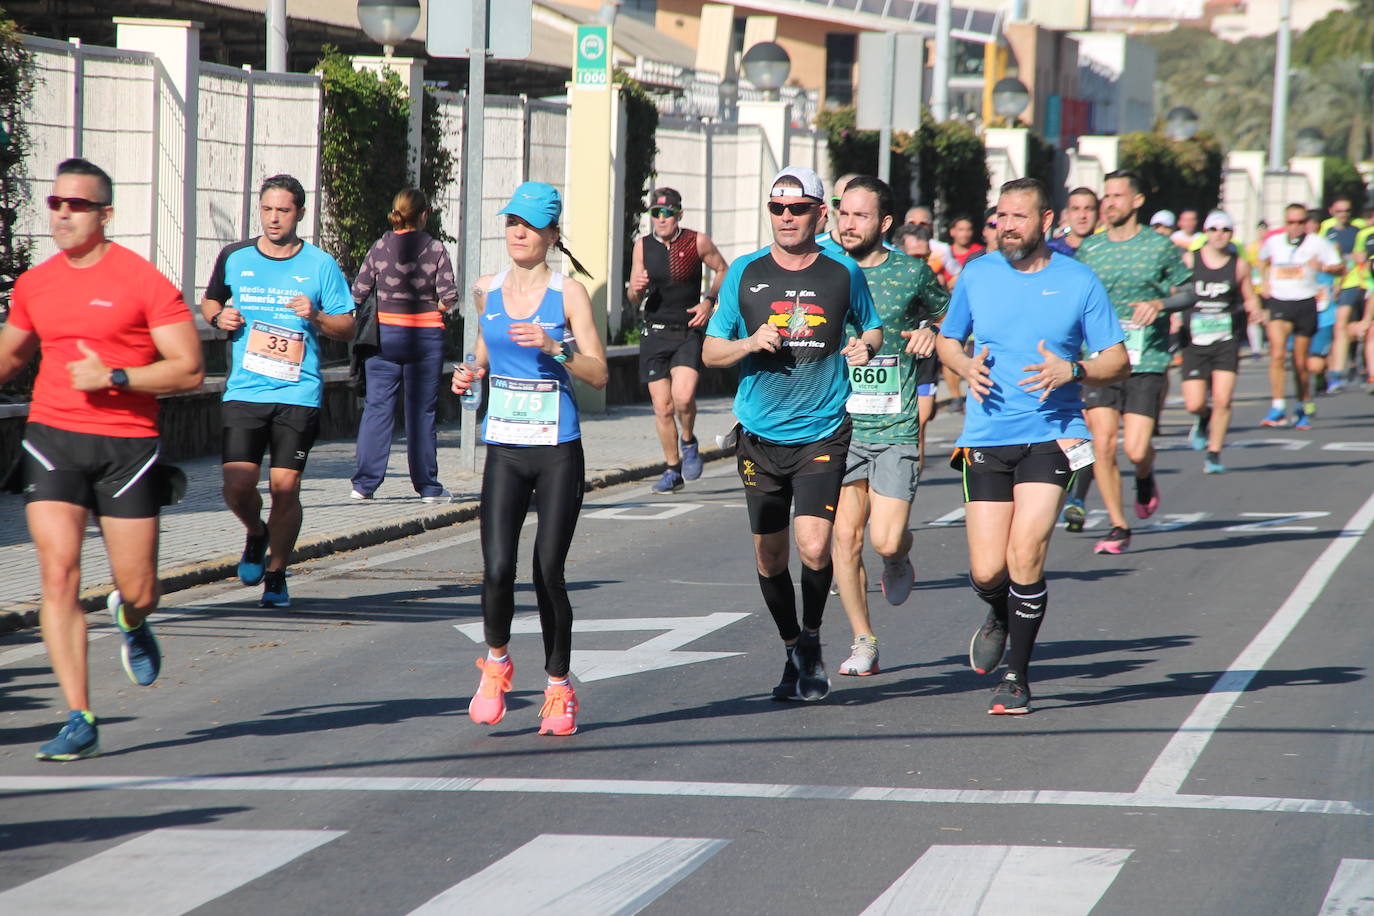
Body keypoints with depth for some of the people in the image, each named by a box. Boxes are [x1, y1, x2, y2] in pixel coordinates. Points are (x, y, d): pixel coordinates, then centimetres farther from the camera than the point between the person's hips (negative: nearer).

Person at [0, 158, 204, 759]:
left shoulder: (143, 281, -6)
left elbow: (189, 370, -8)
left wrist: (115, 378, -17)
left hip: (127, 444, -3)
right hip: (52, 439, 3)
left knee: (137, 592, 1)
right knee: (58, 576, -12)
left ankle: (131, 622, 42)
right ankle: (80, 721, -8)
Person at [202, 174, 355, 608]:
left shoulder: (321, 265, 3)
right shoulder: (235, 258, 8)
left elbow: (347, 328, 5)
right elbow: (210, 300, 24)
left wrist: (316, 317, -15)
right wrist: (218, 317, 2)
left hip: (298, 394, -1)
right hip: (243, 392, 1)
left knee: (285, 486, -5)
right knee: (237, 486, -8)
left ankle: (276, 575, 13)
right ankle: (256, 534, 25)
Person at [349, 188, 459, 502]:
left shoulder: (380, 248, 0)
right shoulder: (435, 249, -4)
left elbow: (358, 294, -1)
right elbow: (449, 296, -9)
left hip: (385, 332, 1)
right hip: (426, 335, -1)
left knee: (376, 408, 4)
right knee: (422, 412, 5)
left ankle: (364, 483, 0)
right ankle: (427, 486, 8)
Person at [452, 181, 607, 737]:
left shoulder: (568, 293, -2)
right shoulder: (488, 290, 9)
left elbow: (598, 374, -4)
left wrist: (554, 346, -19)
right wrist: (470, 374, 5)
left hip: (558, 451, -2)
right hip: (504, 448, 2)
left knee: (548, 571, -1)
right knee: (497, 570, -12)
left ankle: (559, 688, 16)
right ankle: (496, 662, 15)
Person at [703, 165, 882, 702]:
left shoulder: (843, 273, 3)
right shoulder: (745, 274, 3)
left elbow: (872, 327, 19)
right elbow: (710, 351, 7)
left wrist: (866, 346, -4)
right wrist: (750, 343, -13)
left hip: (823, 432, -2)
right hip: (760, 436, 2)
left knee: (814, 548, -17)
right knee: (770, 557, 7)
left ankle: (812, 640, 8)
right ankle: (793, 651, 27)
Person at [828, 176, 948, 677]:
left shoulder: (912, 273, 1)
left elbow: (947, 314, 19)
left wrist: (933, 334, -1)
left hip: (895, 428, -2)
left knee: (885, 541, -10)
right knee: (844, 539, -1)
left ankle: (899, 557, 28)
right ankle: (863, 642, 13)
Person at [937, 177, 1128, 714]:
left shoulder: (1079, 282, 0)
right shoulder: (976, 276, 6)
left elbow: (1117, 362, 3)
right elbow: (947, 340, 20)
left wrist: (1071, 372, -16)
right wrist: (966, 367, -3)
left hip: (1050, 434, -2)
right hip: (985, 437, 2)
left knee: (1025, 555, -16)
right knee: (986, 572, -2)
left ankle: (1017, 676, 2)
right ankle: (1000, 616, 36)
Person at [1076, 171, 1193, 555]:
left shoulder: (1161, 246, 1)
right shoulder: (1089, 249, 8)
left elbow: (1188, 293, 7)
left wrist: (1161, 303, -12)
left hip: (1146, 361, -2)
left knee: (1136, 449, -10)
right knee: (1103, 445, -7)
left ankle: (1145, 479, 27)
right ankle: (1118, 528, 5)